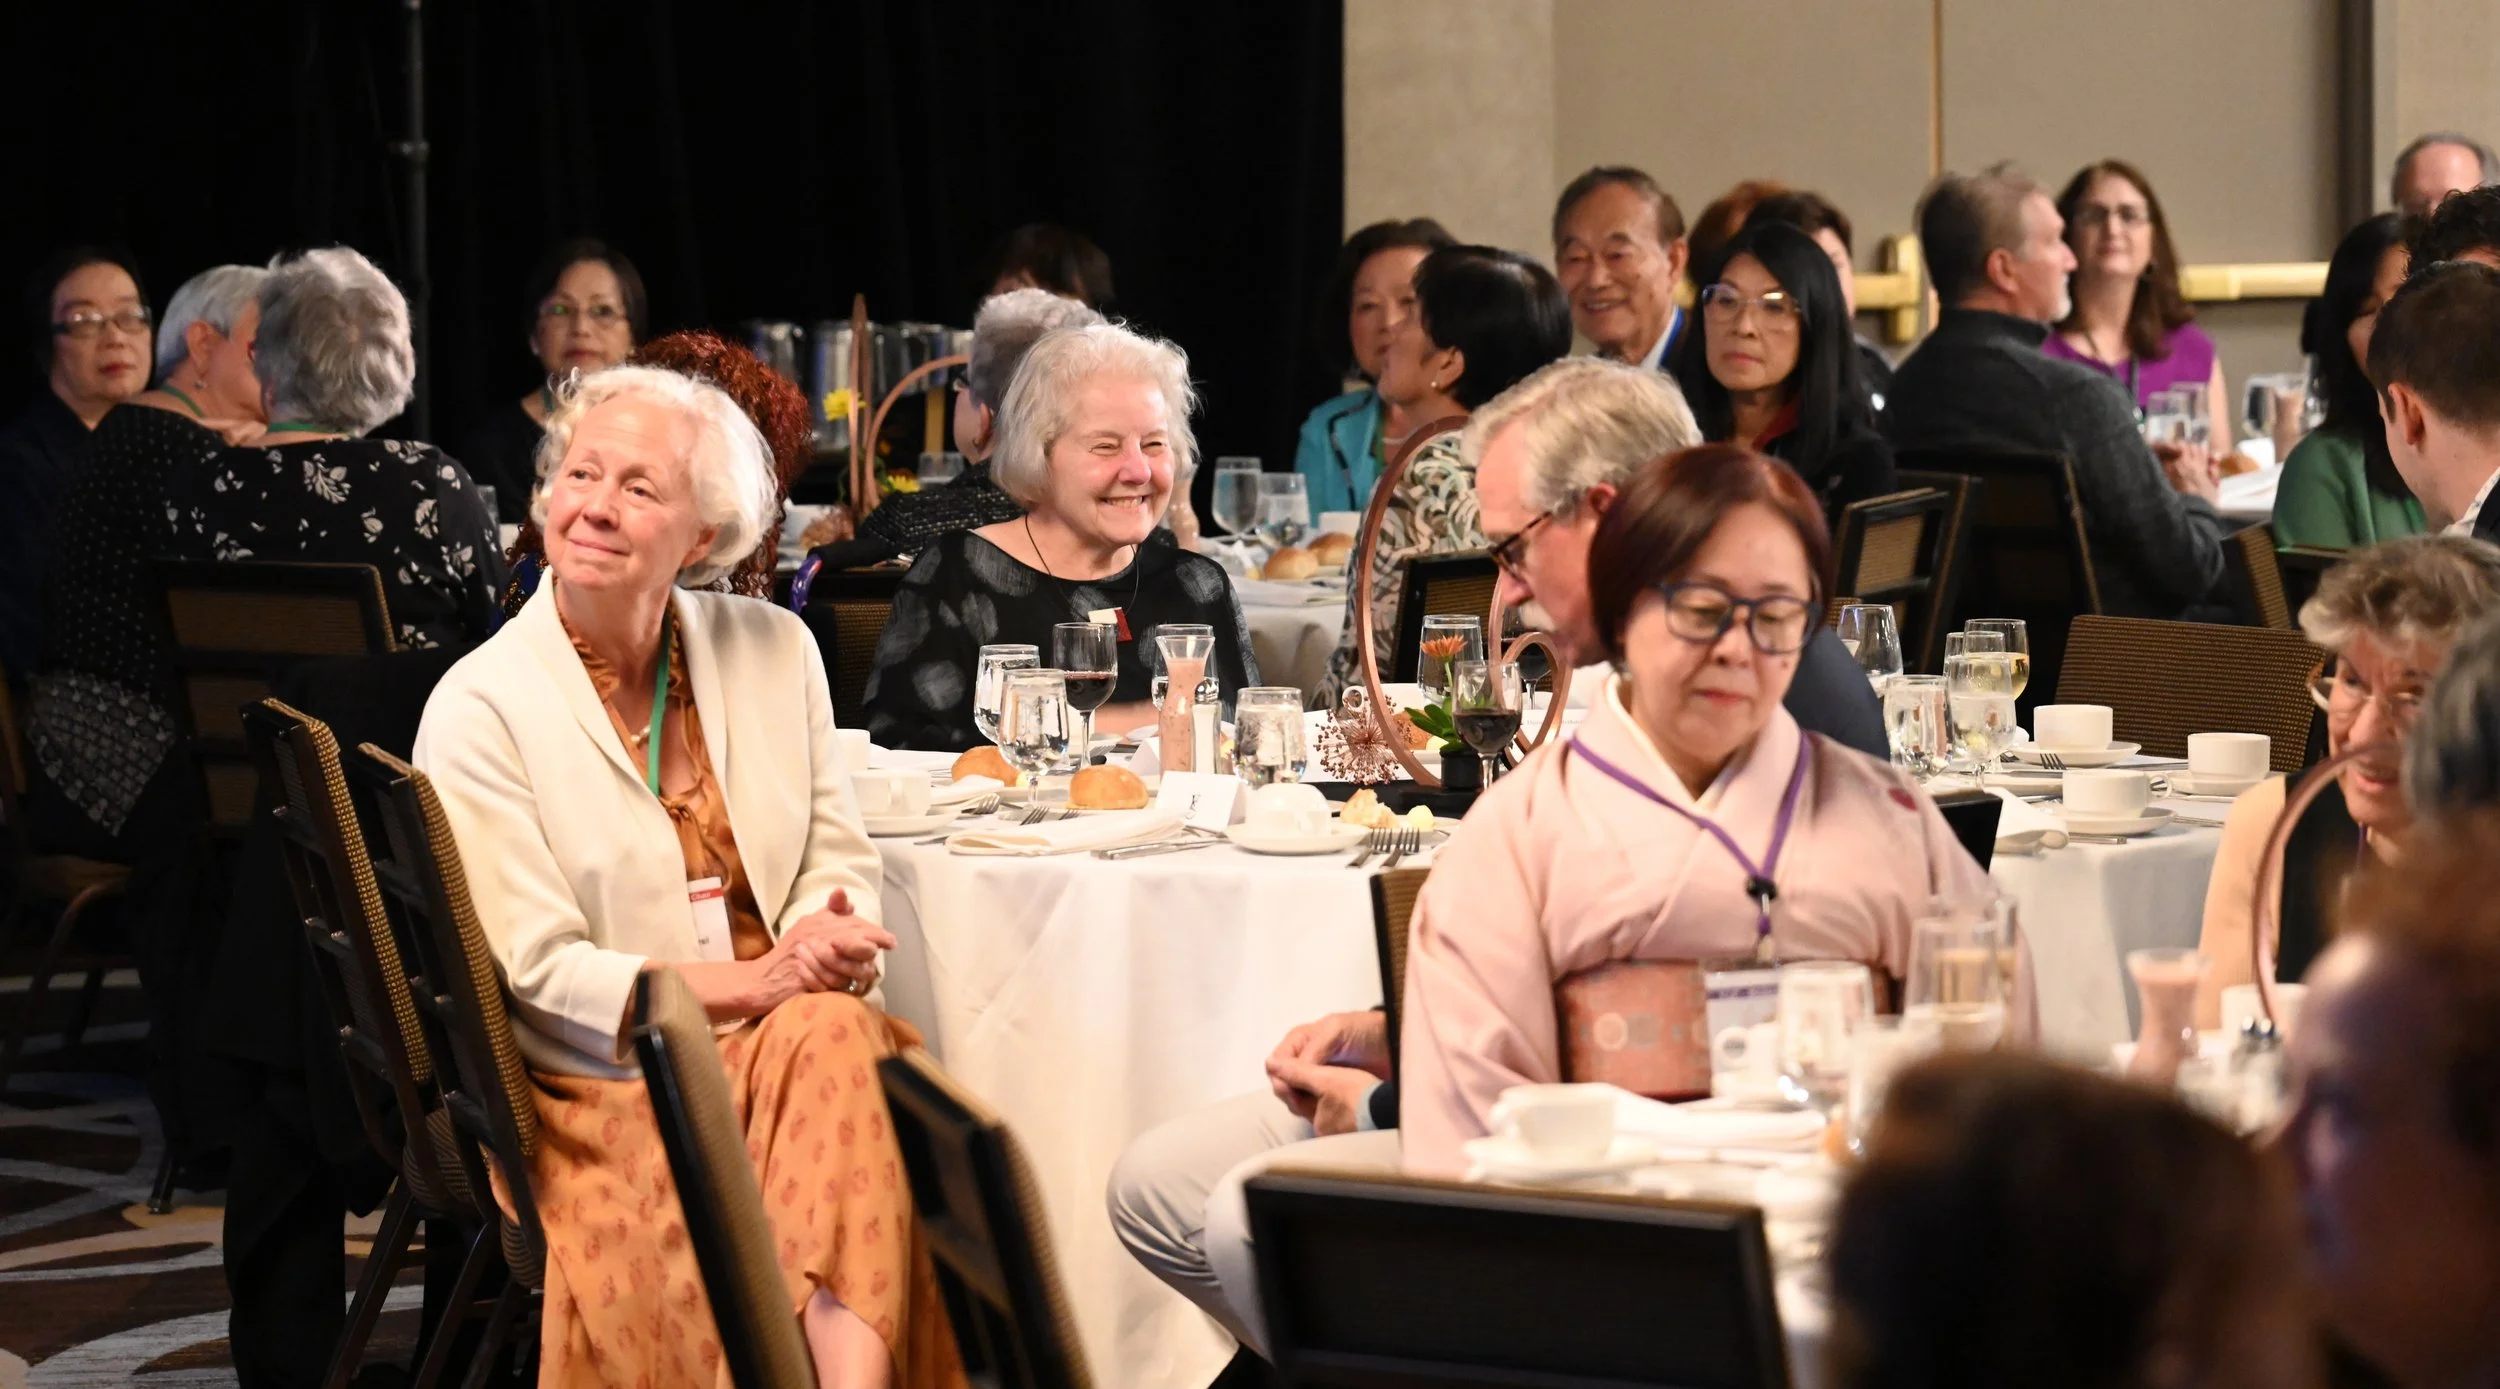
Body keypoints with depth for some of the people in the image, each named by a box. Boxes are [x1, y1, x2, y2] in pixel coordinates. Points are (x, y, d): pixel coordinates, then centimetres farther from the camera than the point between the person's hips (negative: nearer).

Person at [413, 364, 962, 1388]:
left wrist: (831, 941, -11)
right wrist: (753, 981, -18)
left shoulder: (773, 651, 11)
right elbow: (541, 970, -7)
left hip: (800, 1037, 4)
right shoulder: (478, 707, -3)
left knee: (836, 1033, -32)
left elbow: (839, 861, 14)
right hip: (606, 1090, -4)